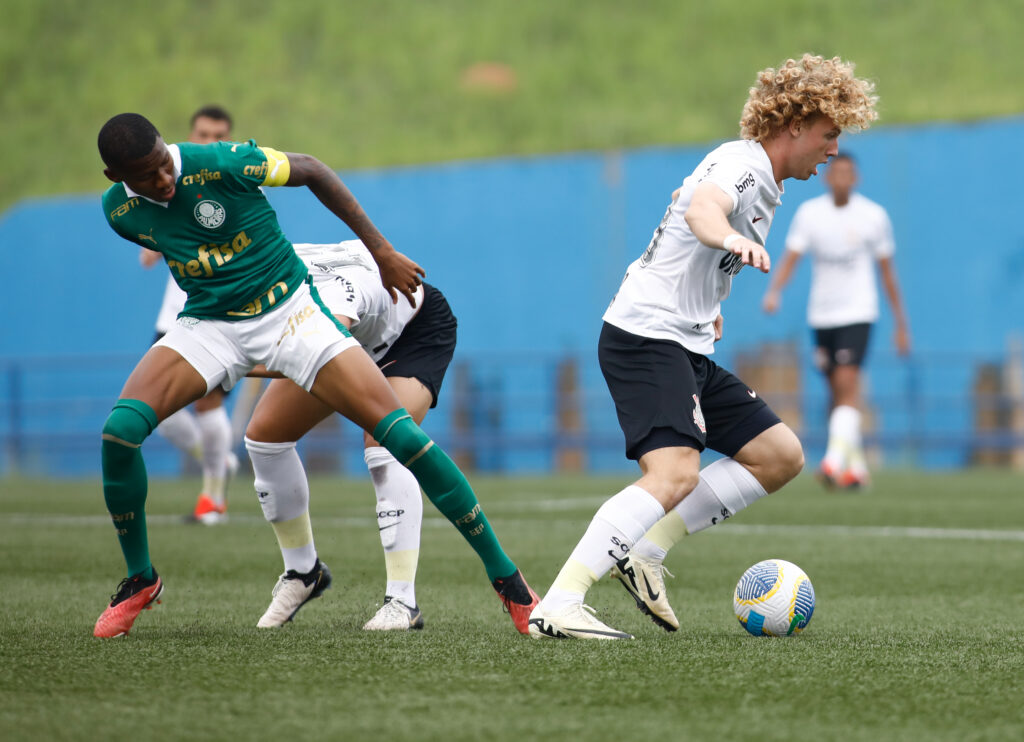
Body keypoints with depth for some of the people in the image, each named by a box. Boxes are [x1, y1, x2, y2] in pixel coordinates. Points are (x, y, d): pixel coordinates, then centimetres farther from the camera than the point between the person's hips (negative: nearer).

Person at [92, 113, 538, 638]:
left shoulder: (221, 163, -22)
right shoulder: (120, 212, -9)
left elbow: (311, 171, -6)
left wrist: (381, 251, -4)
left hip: (288, 312, -3)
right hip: (209, 324, 3)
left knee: (398, 431, -15)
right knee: (121, 427, -21)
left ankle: (504, 576, -5)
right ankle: (140, 579, 1)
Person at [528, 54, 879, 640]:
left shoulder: (767, 186, 20)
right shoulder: (743, 161, -12)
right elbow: (701, 209, -37)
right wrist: (732, 239, -56)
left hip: (689, 349, 11)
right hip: (645, 335, -11)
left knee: (781, 456, 8)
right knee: (675, 474, -27)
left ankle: (645, 552, 5)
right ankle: (557, 608, -33)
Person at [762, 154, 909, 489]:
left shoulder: (874, 216, -1)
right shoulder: (809, 213, 1)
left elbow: (887, 272, 7)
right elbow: (790, 258, -8)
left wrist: (900, 324, 9)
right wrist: (774, 291, -28)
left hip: (857, 313, -3)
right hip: (821, 315, 3)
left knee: (846, 385, -19)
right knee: (838, 392, 10)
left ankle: (835, 461, -28)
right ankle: (856, 464, 23)